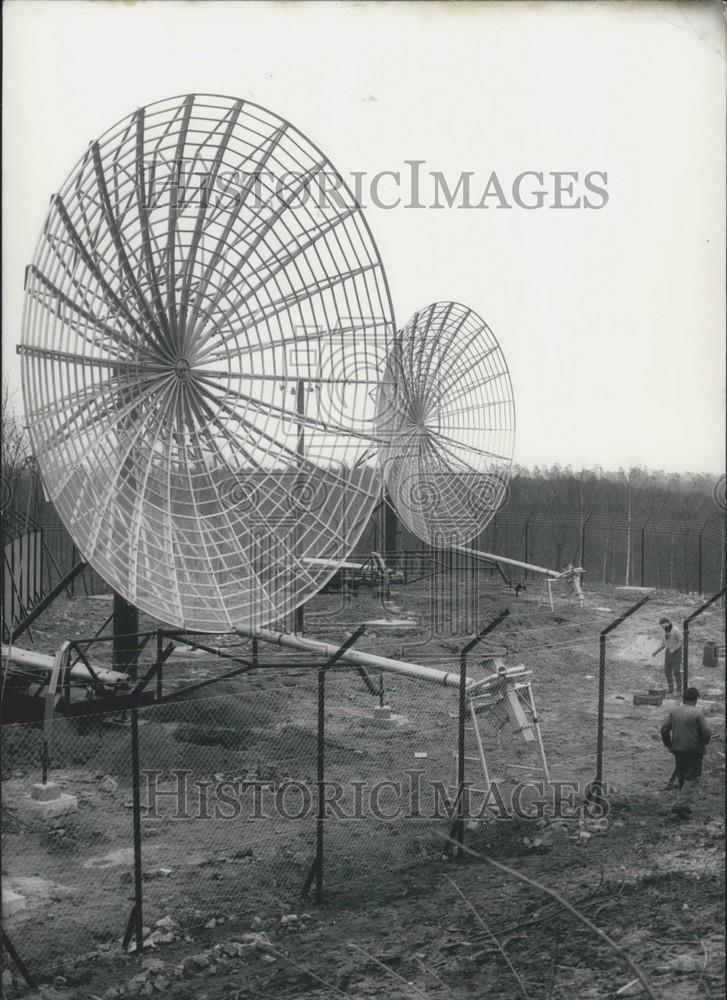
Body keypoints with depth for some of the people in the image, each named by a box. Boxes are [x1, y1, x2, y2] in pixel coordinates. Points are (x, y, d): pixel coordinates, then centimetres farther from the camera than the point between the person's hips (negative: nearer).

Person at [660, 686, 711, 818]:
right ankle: (681, 805, -9)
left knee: (682, 778, 17)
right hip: (695, 751, -5)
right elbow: (706, 733, -15)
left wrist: (668, 744, 13)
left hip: (678, 750, 5)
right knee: (692, 779, 2)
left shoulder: (674, 711, 1)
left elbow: (664, 729, 0)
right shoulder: (697, 713, -14)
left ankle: (686, 806, 24)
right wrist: (704, 742, 6)